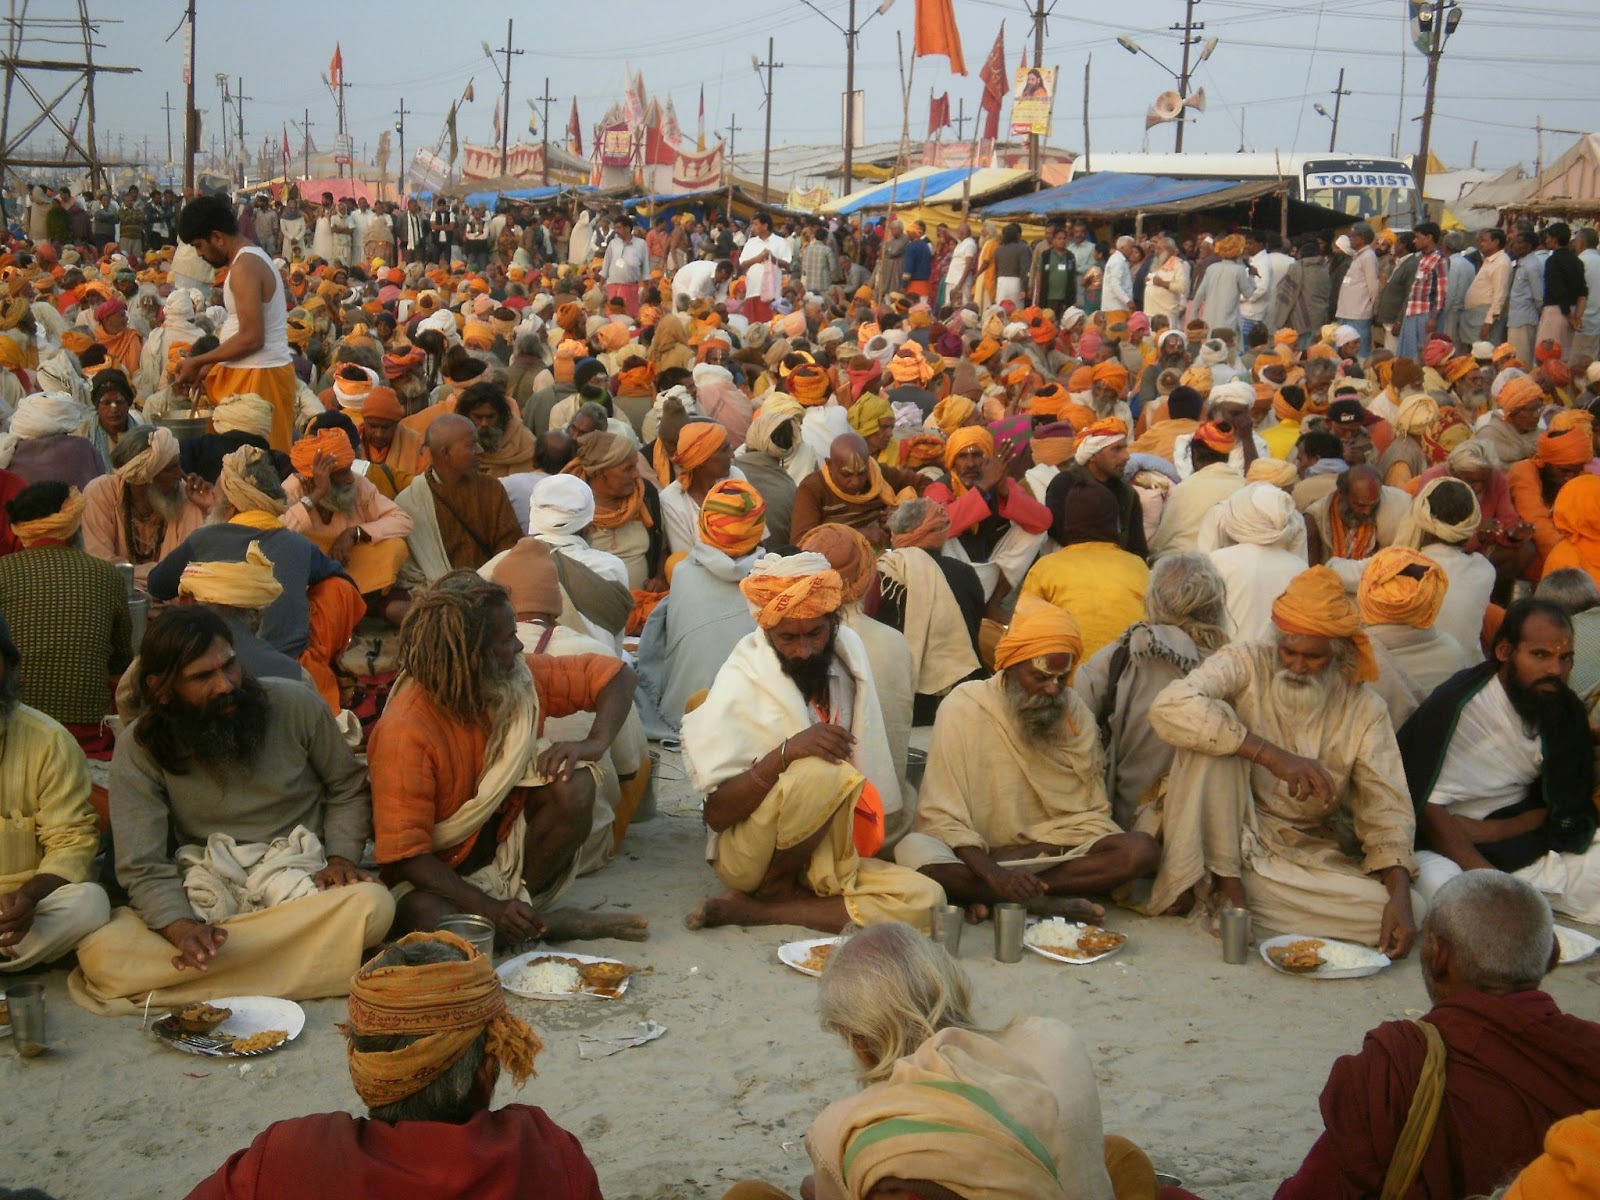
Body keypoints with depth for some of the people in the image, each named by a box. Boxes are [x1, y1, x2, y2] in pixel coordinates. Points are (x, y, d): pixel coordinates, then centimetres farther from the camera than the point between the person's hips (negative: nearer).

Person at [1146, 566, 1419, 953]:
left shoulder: (1364, 710, 0)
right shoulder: (1246, 664, -9)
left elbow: (1386, 809, -6)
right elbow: (1169, 706, -29)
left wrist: (1400, 895, -24)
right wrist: (1270, 754, -35)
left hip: (1309, 856, 3)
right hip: (1223, 840, -3)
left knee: (1400, 910, -23)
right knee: (1215, 733, -25)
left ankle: (1227, 894, -15)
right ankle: (1225, 879, -19)